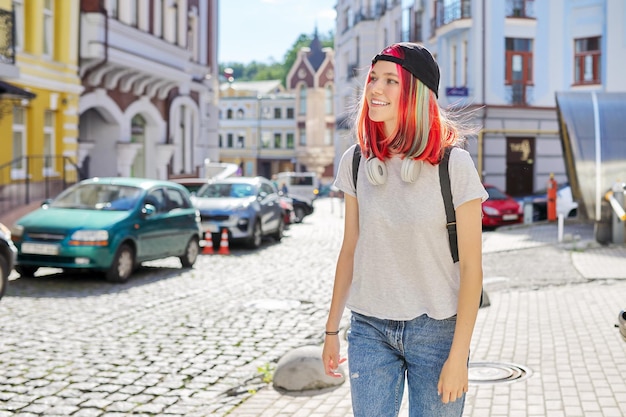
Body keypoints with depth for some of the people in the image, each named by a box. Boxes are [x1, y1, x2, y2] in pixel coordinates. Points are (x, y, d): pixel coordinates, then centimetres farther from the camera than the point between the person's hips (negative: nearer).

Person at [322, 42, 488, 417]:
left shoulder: (454, 164, -11)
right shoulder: (357, 162, 1)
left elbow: (471, 266, -10)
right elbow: (350, 250, 9)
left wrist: (458, 356, -12)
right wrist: (332, 330, 10)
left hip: (435, 329, -3)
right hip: (369, 330, 3)